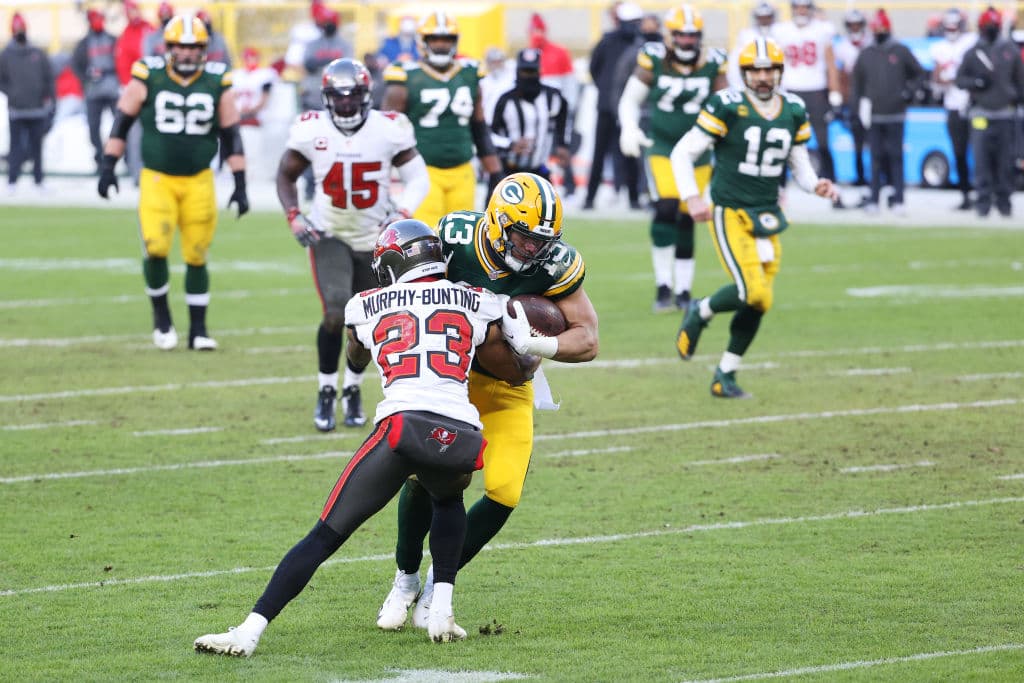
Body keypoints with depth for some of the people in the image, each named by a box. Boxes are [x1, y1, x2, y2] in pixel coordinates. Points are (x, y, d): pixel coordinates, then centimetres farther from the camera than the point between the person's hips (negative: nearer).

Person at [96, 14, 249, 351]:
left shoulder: (217, 82, 0)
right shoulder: (148, 76, -5)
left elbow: (231, 136, 6)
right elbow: (123, 121, 3)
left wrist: (240, 185, 3)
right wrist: (108, 165, -3)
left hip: (198, 181, 2)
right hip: (157, 179, -2)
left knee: (197, 256, 4)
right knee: (155, 248, -16)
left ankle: (198, 330, 15)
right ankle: (161, 317, 8)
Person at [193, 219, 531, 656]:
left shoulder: (369, 306, 21)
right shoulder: (477, 302, 20)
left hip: (402, 425, -2)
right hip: (463, 435, 2)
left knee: (326, 535, 4)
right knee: (447, 498, 36)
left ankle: (250, 631, -6)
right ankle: (441, 612, 21)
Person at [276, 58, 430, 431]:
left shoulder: (388, 130, -14)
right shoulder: (311, 131, -12)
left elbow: (417, 177, -5)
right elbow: (286, 175, 3)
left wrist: (402, 214, -22)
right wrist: (293, 216, -11)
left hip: (375, 239, 1)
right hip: (329, 235, -1)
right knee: (335, 313, -19)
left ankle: (353, 389, 34)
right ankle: (326, 393, -1)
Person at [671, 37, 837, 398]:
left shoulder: (794, 112, 6)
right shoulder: (727, 107, -10)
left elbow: (799, 164, 17)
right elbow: (683, 153, -6)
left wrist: (815, 184, -5)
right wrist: (692, 198, -17)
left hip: (767, 215, 6)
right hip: (730, 213, -6)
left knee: (758, 303, 3)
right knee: (752, 292, -20)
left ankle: (725, 375, 17)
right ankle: (700, 312, 9)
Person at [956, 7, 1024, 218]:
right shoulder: (972, 53, 4)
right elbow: (959, 79, 5)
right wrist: (976, 82, -12)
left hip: (1005, 113, 1)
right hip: (981, 112, -1)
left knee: (1005, 160, 1)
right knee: (981, 160, -7)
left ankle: (1003, 200, 9)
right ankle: (983, 201, -4)